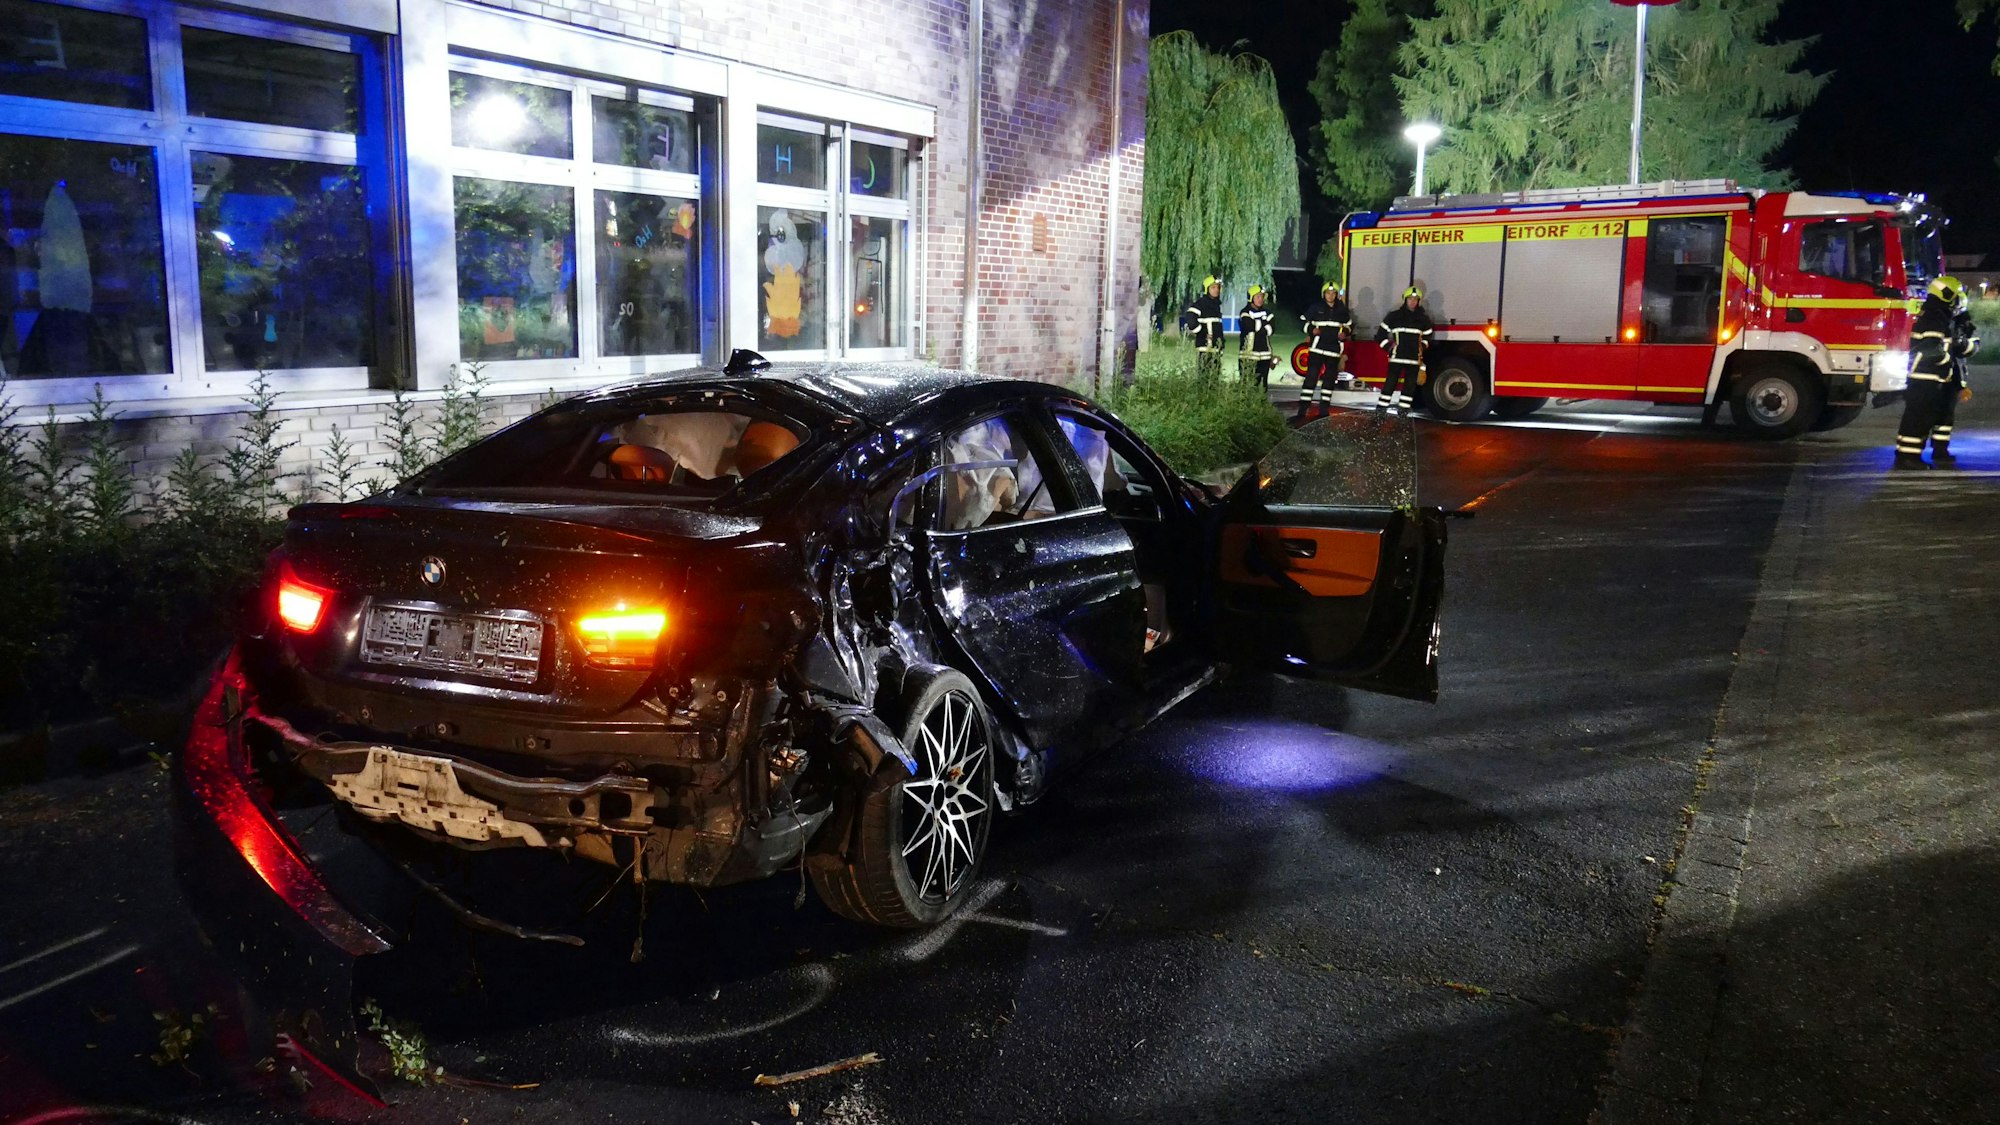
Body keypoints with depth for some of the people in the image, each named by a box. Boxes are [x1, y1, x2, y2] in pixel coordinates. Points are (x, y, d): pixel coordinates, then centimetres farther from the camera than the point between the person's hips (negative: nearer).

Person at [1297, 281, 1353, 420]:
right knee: (1311, 378, -10)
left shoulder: (1342, 311, 8)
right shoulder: (1316, 308, -1)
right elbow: (1303, 322, 2)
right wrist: (1311, 330, -16)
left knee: (1329, 379, 9)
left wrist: (1345, 333, -1)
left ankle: (1324, 409, 20)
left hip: (1334, 350, 4)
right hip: (1317, 349, -4)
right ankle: (1302, 410, -11)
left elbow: (1350, 325, 20)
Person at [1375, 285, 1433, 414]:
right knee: (1390, 385, -6)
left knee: (1409, 387, 4)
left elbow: (1427, 336, 24)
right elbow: (1380, 335, 4)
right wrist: (1389, 347, -2)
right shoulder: (1394, 316, 0)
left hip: (1414, 359, 3)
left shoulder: (1424, 319, 8)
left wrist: (1423, 347, 9)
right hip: (1397, 358, -3)